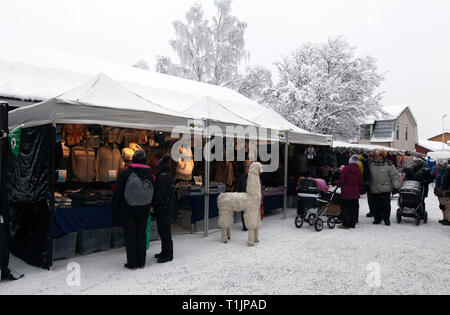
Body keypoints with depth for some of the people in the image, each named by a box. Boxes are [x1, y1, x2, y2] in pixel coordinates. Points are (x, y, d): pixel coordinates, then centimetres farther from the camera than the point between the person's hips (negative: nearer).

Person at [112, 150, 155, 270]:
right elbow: (152, 195, 4)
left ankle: (132, 263, 10)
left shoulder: (126, 173, -11)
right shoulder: (149, 175, -3)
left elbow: (117, 193, -7)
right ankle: (141, 262, 18)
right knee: (141, 234, 11)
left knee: (130, 235, 5)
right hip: (143, 211, 3)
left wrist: (115, 210, 2)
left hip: (127, 210, -3)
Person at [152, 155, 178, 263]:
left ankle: (168, 254, 6)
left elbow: (159, 194, -21)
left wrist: (154, 204, -7)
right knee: (163, 231, 18)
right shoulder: (169, 176, 12)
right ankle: (165, 252, 28)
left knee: (164, 231, -2)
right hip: (169, 208, 10)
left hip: (163, 208, -10)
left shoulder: (162, 177, -18)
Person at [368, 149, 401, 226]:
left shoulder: (389, 164, -1)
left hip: (385, 189, -3)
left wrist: (396, 186, -3)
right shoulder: (371, 165, 8)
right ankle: (377, 218, 21)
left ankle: (386, 219, 15)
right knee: (375, 205, 6)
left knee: (385, 205, 0)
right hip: (374, 190, 3)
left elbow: (395, 176, 1)